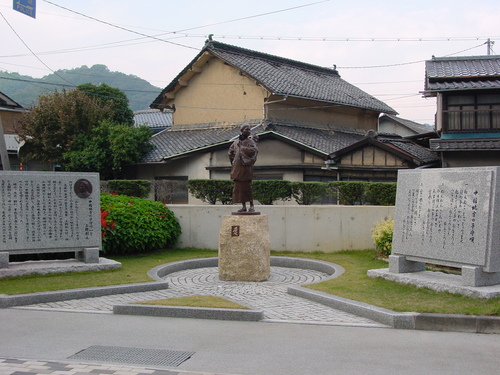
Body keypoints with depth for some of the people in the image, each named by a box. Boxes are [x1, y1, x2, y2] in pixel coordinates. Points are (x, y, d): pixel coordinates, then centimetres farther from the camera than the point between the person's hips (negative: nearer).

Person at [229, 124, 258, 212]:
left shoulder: (250, 141, 1)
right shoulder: (236, 142, 14)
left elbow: (254, 150, -18)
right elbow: (231, 152, 27)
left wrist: (242, 148, -12)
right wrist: (233, 161, 20)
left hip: (246, 167, -5)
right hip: (237, 167, 5)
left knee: (246, 186, -8)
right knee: (238, 187, 2)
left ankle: (252, 206, 0)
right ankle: (243, 206, 8)